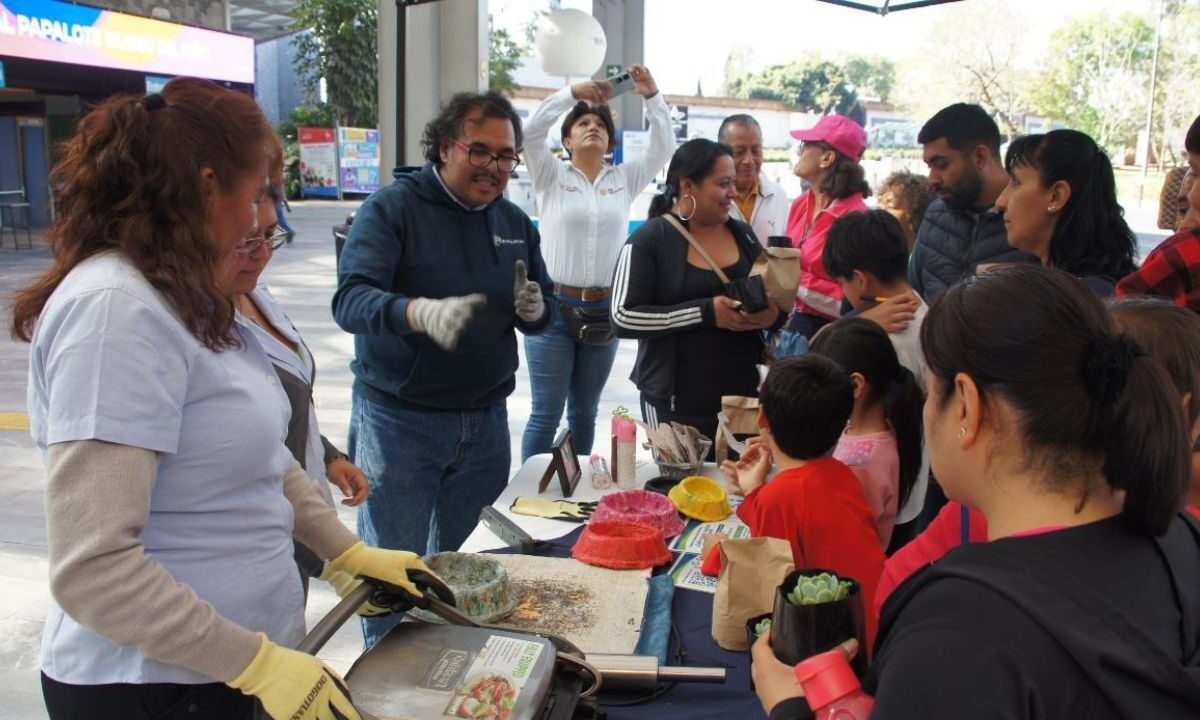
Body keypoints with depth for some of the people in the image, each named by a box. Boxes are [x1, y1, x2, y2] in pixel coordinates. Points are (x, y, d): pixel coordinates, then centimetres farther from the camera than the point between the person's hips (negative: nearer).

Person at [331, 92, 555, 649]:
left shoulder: (514, 223, 9)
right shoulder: (392, 208, -9)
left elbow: (546, 310, 16)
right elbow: (351, 300, -22)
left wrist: (535, 309, -10)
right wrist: (422, 313, -42)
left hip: (485, 419, 5)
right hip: (398, 416, -5)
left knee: (458, 561, 17)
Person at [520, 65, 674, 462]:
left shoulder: (625, 179, 10)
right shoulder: (551, 176, 3)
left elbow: (663, 147, 2)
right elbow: (530, 131, -11)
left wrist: (652, 97, -7)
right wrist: (573, 93, -13)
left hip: (604, 310, 3)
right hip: (553, 307, -3)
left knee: (585, 411, 14)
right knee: (547, 412, -3)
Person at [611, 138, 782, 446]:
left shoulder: (742, 234, 9)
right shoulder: (648, 240, -8)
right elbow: (623, 318, -15)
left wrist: (774, 313, -6)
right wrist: (706, 312, -20)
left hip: (744, 394, 5)